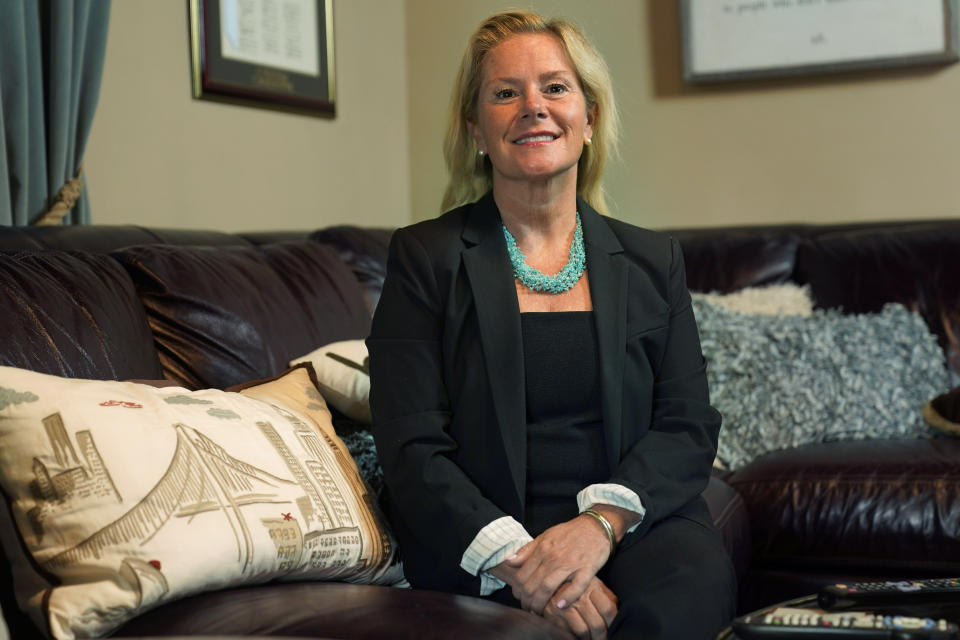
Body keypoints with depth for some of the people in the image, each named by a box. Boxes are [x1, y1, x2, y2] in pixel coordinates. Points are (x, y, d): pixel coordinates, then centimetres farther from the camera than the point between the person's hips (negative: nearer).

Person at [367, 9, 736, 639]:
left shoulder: (653, 261, 14)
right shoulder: (425, 256, 5)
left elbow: (689, 426, 5)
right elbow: (412, 450, -3)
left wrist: (601, 522, -15)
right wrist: (514, 558, -18)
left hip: (637, 531, 3)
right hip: (479, 553, -2)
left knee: (689, 579, -30)